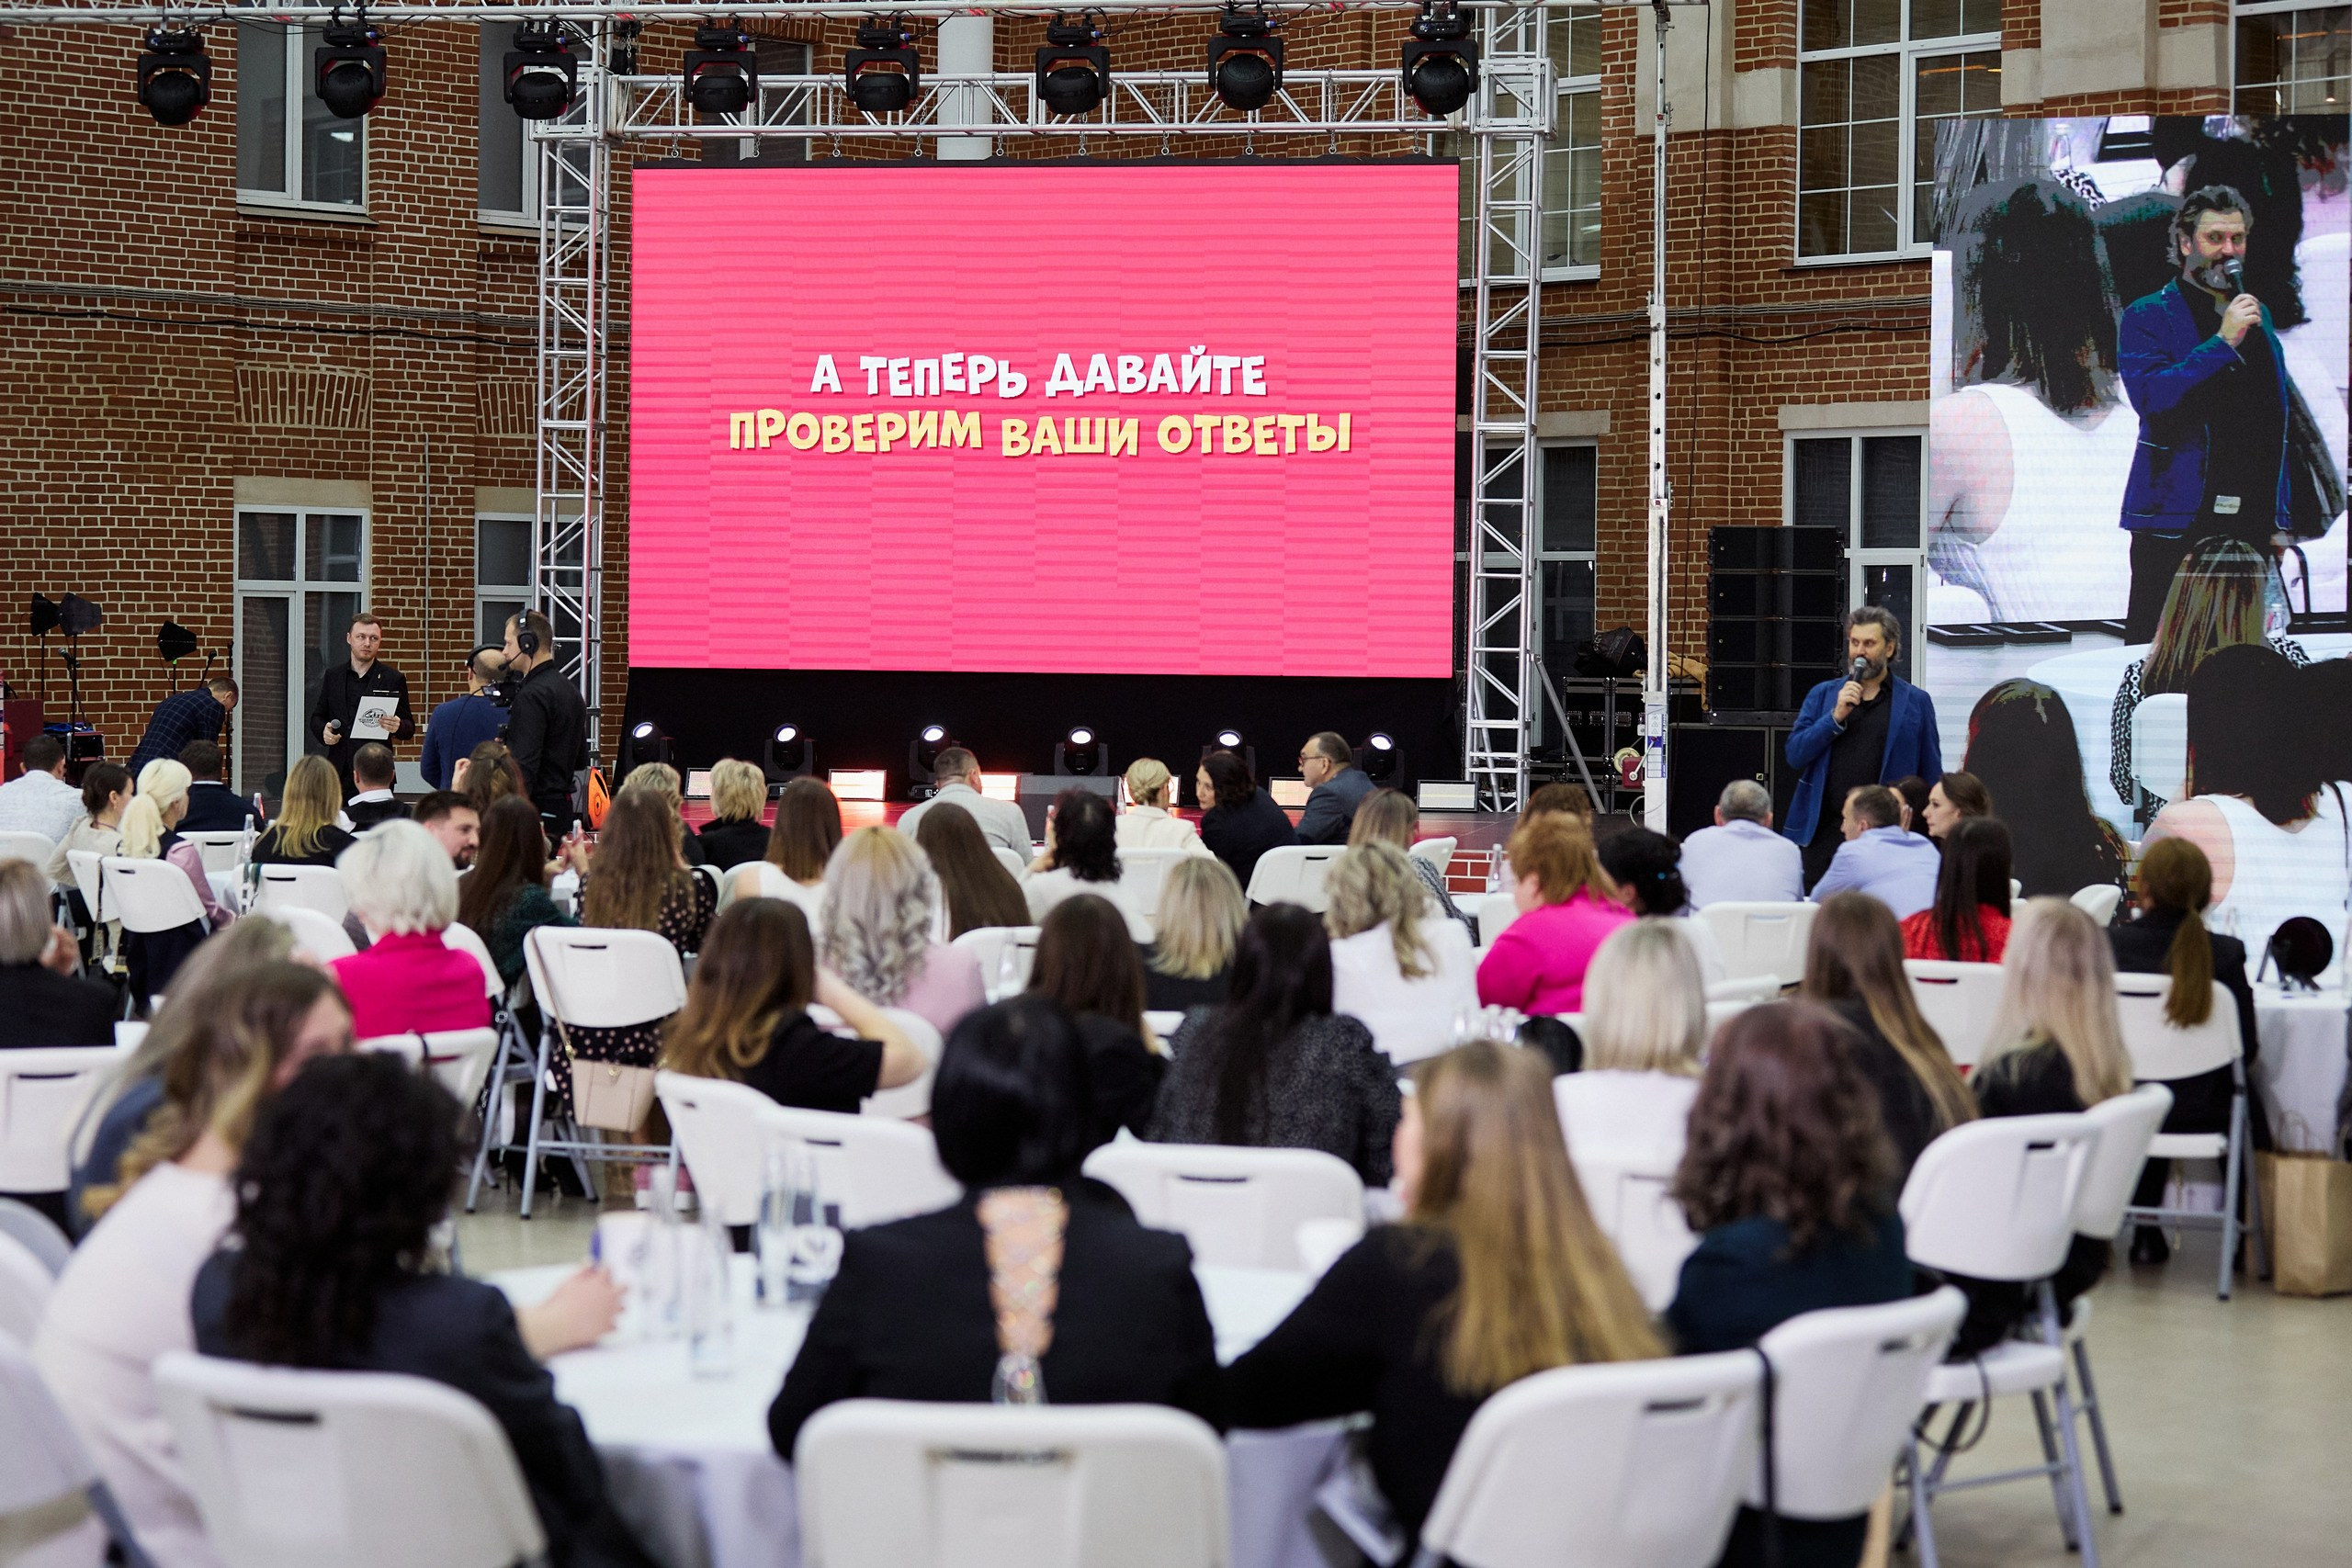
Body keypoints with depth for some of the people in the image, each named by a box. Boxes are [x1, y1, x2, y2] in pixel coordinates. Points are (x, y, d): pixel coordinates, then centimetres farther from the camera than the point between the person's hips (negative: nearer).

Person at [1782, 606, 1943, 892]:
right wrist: (1837, 716, -9)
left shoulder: (1915, 702, 6)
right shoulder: (1822, 695, 12)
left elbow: (1931, 775, 7)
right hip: (1823, 833, 2)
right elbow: (1795, 755, 3)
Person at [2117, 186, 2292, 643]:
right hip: (2177, 518, -5)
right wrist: (2223, 341, -19)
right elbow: (2150, 397, -18)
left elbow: (2275, 422, 21)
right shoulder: (2147, 316, -1)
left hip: (2250, 519, 5)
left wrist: (2278, 519, 15)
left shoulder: (2258, 315, 18)